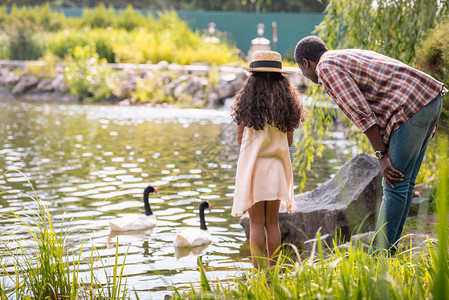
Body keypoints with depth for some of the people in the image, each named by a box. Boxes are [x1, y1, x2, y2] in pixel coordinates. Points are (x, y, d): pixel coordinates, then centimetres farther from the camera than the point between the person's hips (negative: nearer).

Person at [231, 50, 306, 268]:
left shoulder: (248, 103, -7)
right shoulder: (285, 103, 1)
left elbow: (240, 139, -3)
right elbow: (289, 141, 6)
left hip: (253, 166, -3)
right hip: (276, 167, 3)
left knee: (256, 223, 1)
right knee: (272, 222, 11)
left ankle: (258, 270, 2)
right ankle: (272, 268, 15)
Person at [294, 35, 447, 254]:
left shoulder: (326, 68, -2)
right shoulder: (351, 56, 28)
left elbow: (360, 113, -11)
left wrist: (381, 155, -9)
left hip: (412, 107, -10)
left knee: (395, 185, -6)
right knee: (403, 183, 12)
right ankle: (388, 248, 17)